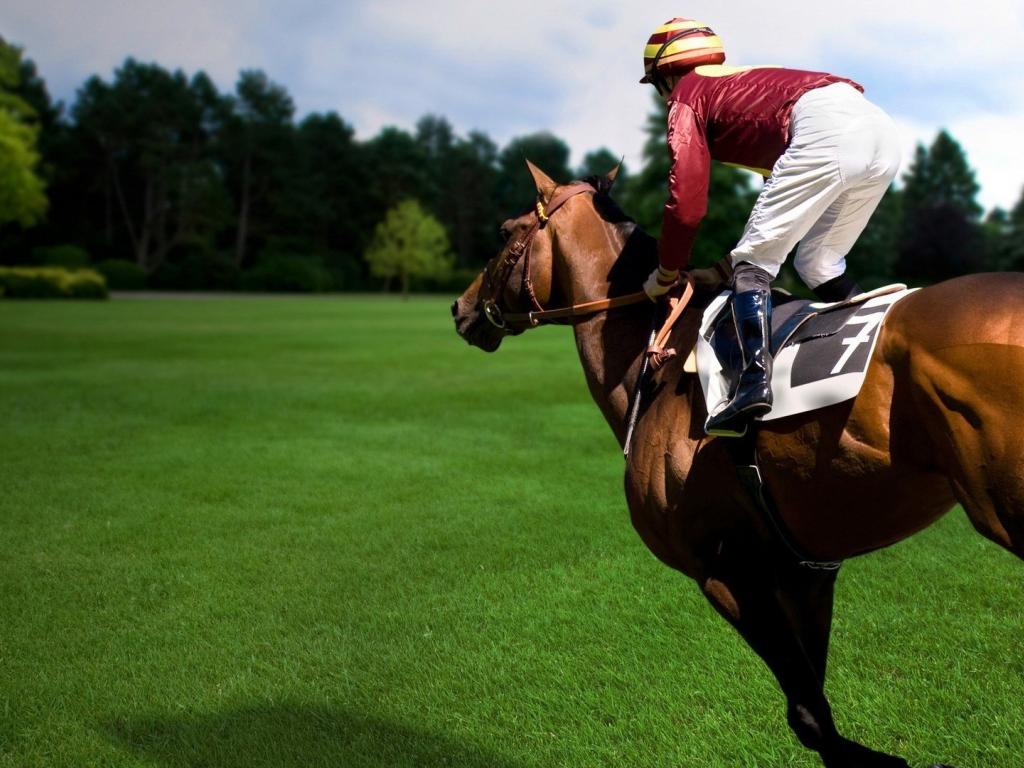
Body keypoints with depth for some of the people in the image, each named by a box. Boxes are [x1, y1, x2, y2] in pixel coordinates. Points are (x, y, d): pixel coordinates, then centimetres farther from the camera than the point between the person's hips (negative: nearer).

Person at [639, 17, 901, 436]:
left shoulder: (688, 96, 16)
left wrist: (665, 274, 19)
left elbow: (686, 204, 6)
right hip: (883, 132, 8)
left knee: (752, 261, -2)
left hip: (825, 131, -8)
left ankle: (755, 381, -17)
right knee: (819, 265, 20)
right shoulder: (747, 81, 38)